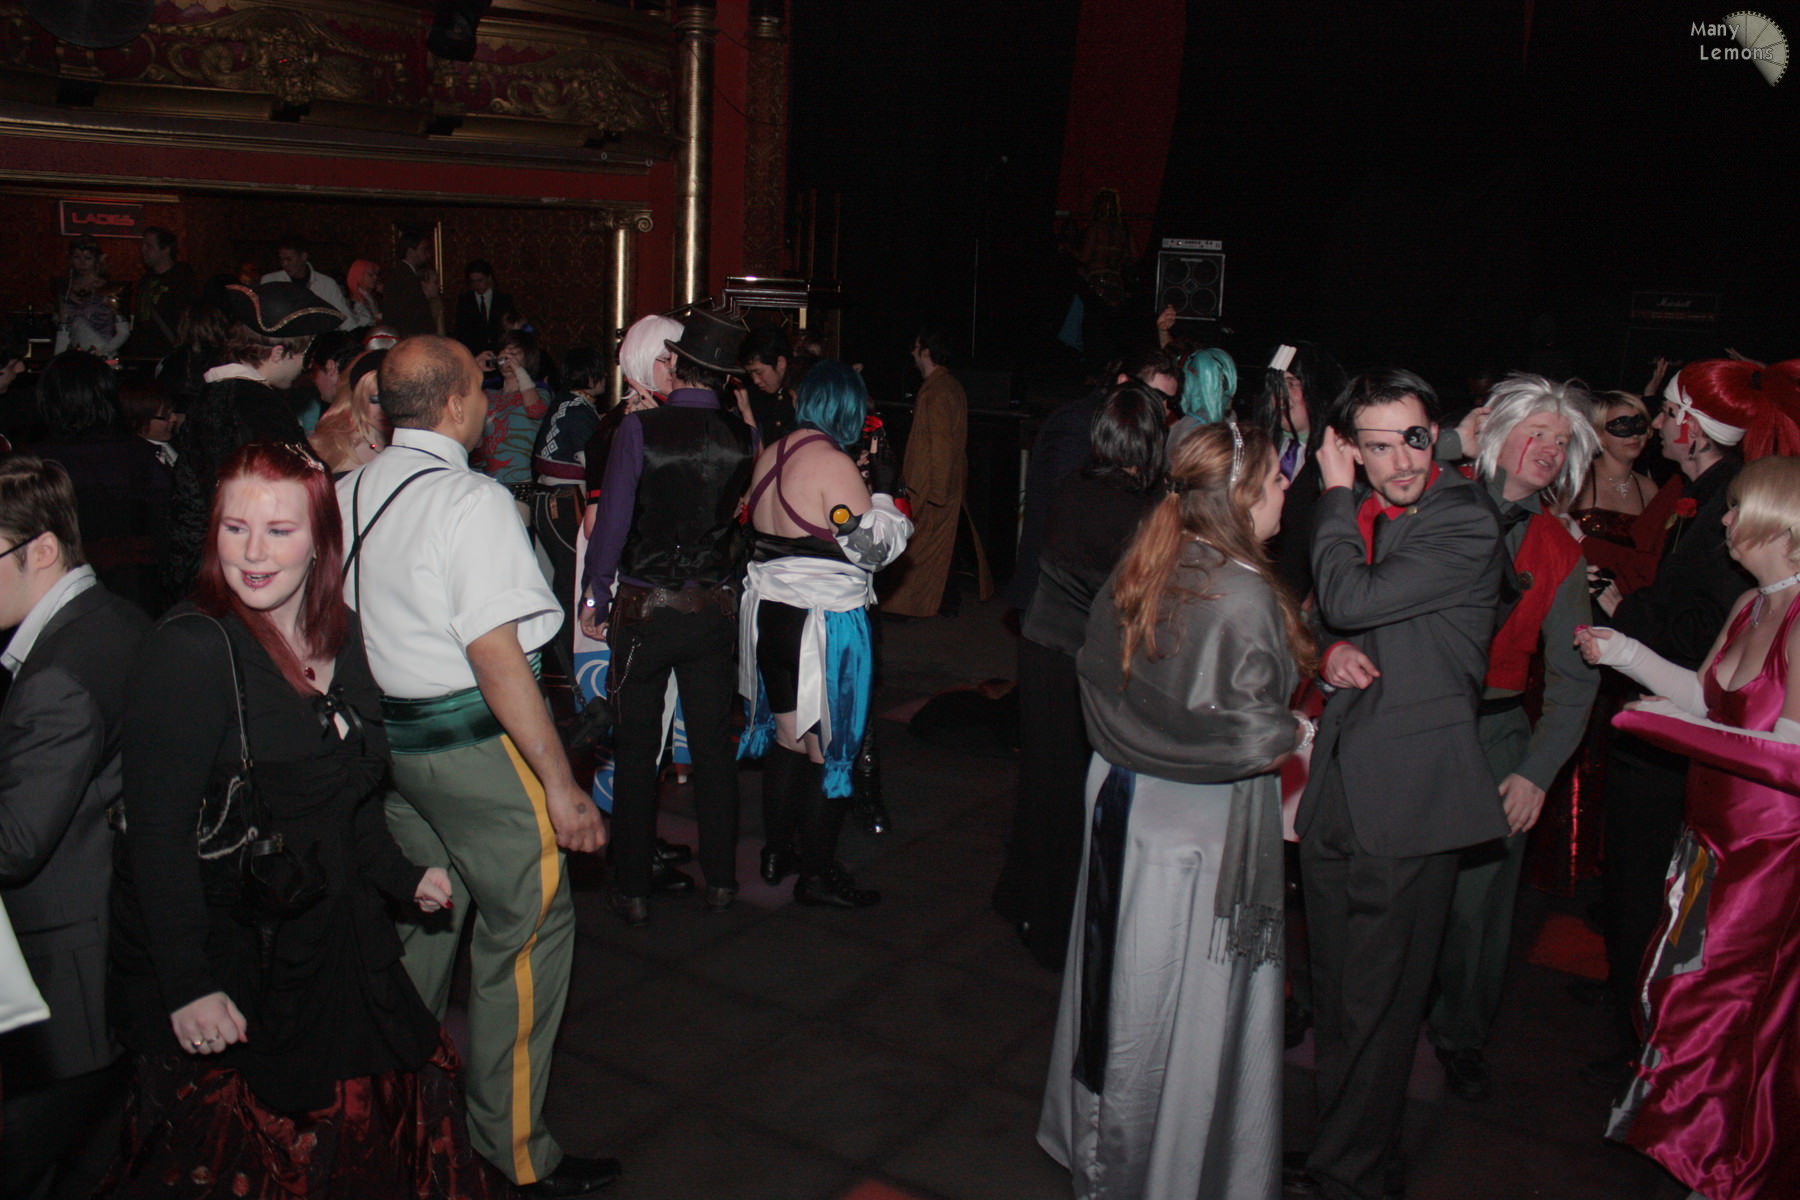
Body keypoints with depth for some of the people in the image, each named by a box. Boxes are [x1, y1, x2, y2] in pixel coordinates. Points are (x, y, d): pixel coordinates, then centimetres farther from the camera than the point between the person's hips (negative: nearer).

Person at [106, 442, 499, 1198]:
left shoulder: (341, 637, 3)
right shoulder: (192, 652, -18)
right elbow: (158, 836, -19)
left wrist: (401, 877, 11)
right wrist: (187, 986, -21)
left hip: (332, 944, 7)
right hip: (222, 959, -6)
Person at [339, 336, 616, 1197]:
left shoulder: (347, 496, 5)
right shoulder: (471, 500, -19)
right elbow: (495, 653, -23)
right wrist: (561, 786, -21)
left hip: (384, 735, 8)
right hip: (475, 742, -8)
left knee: (422, 924, 23)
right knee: (524, 934, 4)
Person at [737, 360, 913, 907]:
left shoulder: (771, 456, 8)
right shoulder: (833, 463, -17)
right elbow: (872, 547, -17)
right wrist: (888, 510, 2)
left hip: (769, 611, 8)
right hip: (823, 621, -8)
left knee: (786, 734, 19)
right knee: (828, 747, 2)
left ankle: (777, 851, 30)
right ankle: (818, 873, 10)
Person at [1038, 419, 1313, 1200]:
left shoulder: (1138, 571, -1)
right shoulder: (1244, 598, -24)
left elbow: (1098, 676, 7)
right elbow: (1249, 730, -21)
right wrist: (1296, 734, -2)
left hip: (1124, 796, 8)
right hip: (1202, 821, -7)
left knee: (1127, 986, 22)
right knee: (1190, 1006, 10)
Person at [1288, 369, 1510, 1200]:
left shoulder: (1466, 526, -13)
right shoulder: (1357, 514, 10)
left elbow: (1351, 599, -22)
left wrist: (1335, 494, -9)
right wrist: (1331, 650, -4)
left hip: (1406, 797, -7)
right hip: (1334, 787, 7)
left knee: (1376, 1005, 3)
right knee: (1338, 996, 18)